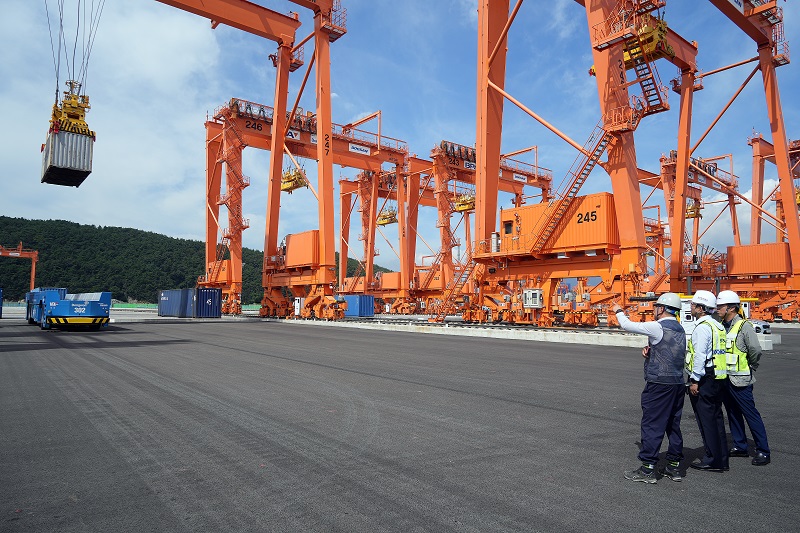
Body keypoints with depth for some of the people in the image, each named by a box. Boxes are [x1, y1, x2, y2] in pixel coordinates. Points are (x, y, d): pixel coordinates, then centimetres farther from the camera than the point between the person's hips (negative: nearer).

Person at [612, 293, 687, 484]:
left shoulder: (658, 327, -13)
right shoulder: (680, 330, 13)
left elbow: (627, 325, -5)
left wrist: (618, 311, 14)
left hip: (659, 383, -9)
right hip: (678, 382, 9)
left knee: (652, 425, -4)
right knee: (673, 425, 14)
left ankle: (647, 469, 0)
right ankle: (674, 466, 21)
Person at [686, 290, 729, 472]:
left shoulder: (702, 327, -15)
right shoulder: (718, 326, 13)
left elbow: (700, 356, -20)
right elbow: (717, 353, 16)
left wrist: (695, 380, -17)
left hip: (704, 380, -9)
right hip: (718, 379, 9)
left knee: (706, 420, -1)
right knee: (716, 418, 14)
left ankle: (713, 461, 6)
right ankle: (722, 459, 22)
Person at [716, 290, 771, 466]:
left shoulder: (744, 326, -13)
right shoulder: (721, 326, 9)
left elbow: (756, 350, -19)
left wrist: (750, 368, -5)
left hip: (740, 380, -8)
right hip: (724, 378, 8)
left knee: (751, 414, -2)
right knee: (733, 414, 15)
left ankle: (763, 451, 8)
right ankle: (740, 446, 26)